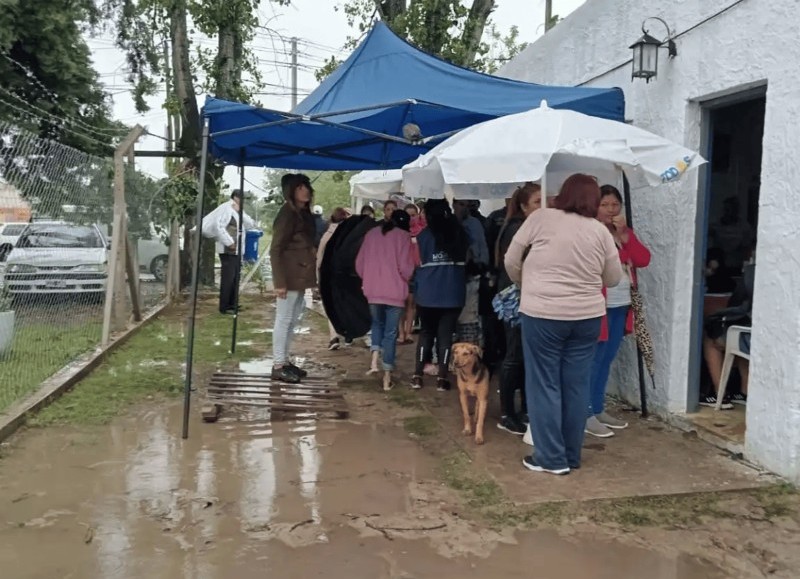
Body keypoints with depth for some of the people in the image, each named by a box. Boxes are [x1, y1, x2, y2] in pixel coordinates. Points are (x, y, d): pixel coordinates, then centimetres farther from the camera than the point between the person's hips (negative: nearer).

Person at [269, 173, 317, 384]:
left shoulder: (304, 214, 13)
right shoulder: (287, 214, -13)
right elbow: (275, 250, -17)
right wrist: (280, 282, -21)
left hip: (300, 275, 9)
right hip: (290, 275, -9)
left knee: (292, 319, 14)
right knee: (284, 319, -4)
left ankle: (285, 361, 22)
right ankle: (278, 366, 2)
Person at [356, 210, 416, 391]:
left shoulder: (372, 233, 8)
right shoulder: (404, 236, -3)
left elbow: (359, 263, 9)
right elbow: (406, 267, -10)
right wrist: (406, 280, 11)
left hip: (373, 290, 3)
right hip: (395, 292, -3)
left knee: (377, 324, 25)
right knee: (391, 332, 5)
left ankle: (374, 361, 3)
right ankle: (387, 378, 7)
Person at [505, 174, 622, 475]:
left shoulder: (540, 218, -4)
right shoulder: (601, 230, 3)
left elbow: (511, 261, 0)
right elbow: (614, 278, 10)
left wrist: (526, 287, 18)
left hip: (542, 314, -3)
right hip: (587, 316, 3)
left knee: (544, 386, 5)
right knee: (577, 386, 10)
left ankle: (552, 458, 8)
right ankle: (572, 456, 21)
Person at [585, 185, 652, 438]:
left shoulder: (626, 232, 14)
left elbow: (644, 259, 0)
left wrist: (624, 235, -7)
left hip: (621, 307, 7)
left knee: (606, 360, 13)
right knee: (594, 361, -4)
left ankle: (598, 409, 23)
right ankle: (586, 415, 3)